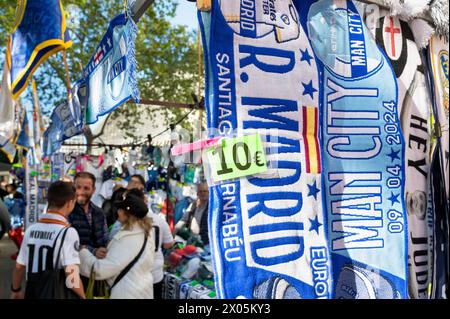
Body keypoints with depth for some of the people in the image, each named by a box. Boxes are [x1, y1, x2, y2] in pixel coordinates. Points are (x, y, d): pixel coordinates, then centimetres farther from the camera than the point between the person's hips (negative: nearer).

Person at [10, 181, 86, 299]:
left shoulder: (31, 229, -1)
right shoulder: (68, 232, -19)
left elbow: (19, 266, 8)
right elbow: (72, 277, -24)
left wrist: (15, 290, 25)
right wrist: (83, 296, -9)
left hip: (31, 293, 5)